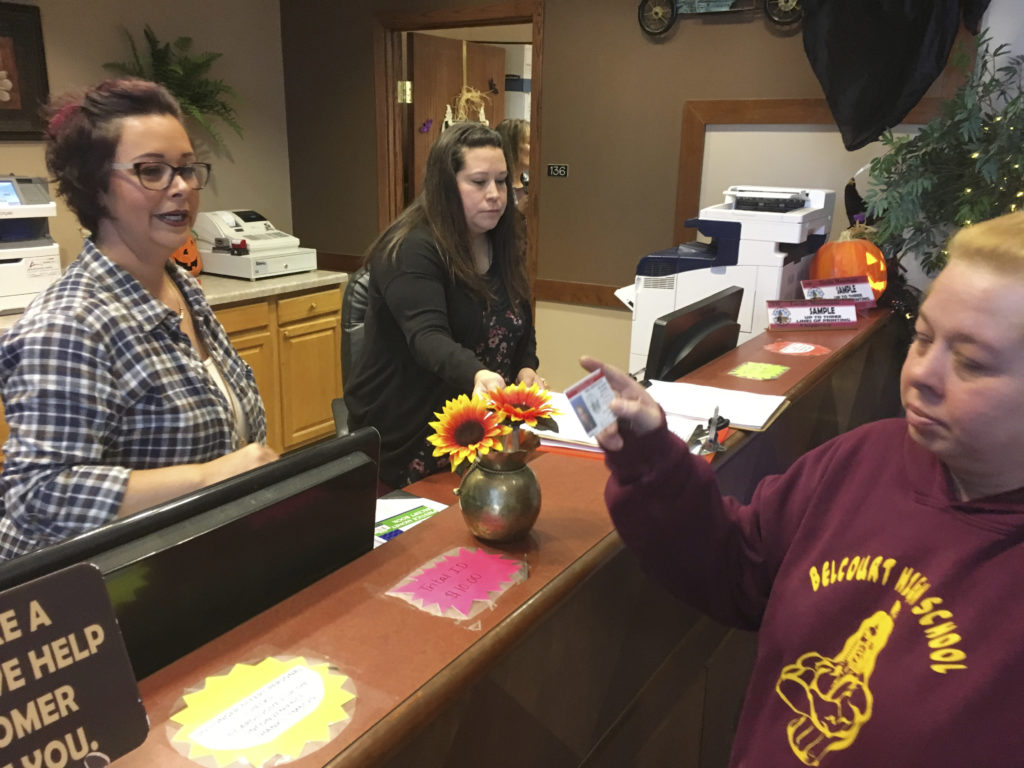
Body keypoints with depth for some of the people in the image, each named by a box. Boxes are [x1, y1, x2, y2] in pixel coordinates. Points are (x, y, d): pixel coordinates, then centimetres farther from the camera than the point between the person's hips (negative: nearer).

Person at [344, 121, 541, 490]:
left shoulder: (504, 248, 6)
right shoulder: (411, 250, -19)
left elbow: (521, 324, 16)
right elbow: (428, 338, -33)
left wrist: (526, 369, -5)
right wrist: (478, 376, -52)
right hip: (407, 432, -6)